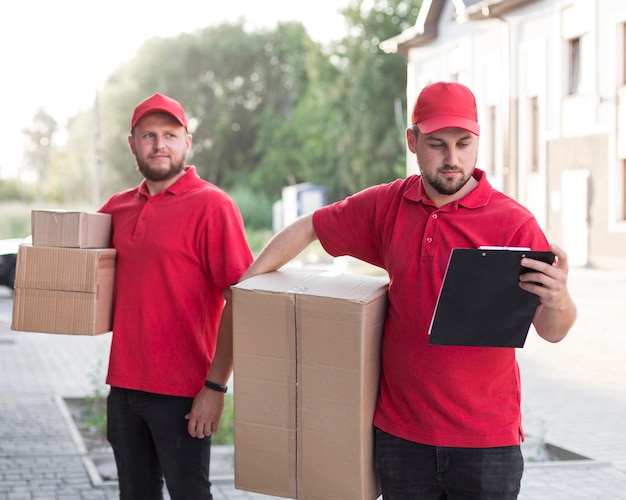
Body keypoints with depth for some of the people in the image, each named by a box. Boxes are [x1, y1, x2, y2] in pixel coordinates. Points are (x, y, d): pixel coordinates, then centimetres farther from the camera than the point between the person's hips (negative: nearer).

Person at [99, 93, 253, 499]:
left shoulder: (211, 205, -9)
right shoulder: (118, 207, 10)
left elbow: (239, 302, -13)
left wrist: (216, 386, -17)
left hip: (182, 392, -6)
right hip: (124, 385, 6)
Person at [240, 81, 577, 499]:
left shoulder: (513, 222, -9)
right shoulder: (387, 206, 2)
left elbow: (553, 332, -10)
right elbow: (307, 229, 16)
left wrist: (557, 299, -33)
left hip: (486, 440, -3)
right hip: (401, 431, 3)